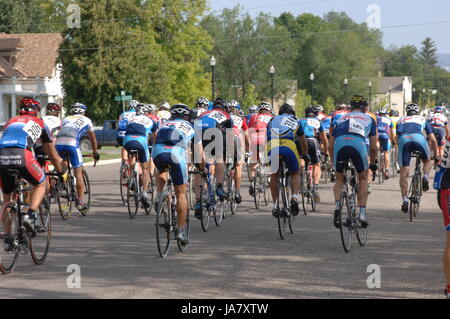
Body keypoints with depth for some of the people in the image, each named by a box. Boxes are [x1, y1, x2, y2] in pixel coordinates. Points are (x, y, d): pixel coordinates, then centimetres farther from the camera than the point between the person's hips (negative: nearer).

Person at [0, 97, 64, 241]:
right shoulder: (39, 123, 28)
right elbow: (53, 155, 35)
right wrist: (61, 172, 48)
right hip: (22, 155, -3)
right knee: (41, 184, 22)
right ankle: (31, 215, 0)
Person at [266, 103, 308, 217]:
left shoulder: (272, 120, 35)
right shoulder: (295, 121, 32)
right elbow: (304, 143, 42)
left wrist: (266, 156, 57)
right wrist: (305, 155, 60)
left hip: (272, 147, 1)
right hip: (289, 146, -1)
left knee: (274, 175, 21)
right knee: (295, 173, 21)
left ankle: (275, 206, 17)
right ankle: (295, 196, -3)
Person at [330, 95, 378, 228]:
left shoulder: (340, 118, 34)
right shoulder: (369, 119, 31)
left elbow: (331, 145, 31)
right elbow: (373, 147, 27)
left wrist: (334, 163, 43)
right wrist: (372, 164, 42)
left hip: (339, 144, 2)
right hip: (358, 144, -1)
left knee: (339, 180, 21)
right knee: (363, 178, 20)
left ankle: (337, 206, -3)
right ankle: (362, 212, 10)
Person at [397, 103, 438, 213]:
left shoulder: (401, 120, 35)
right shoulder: (423, 119, 34)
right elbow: (433, 140, 32)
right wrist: (436, 155, 41)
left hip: (403, 140, 1)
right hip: (419, 138, -1)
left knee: (403, 174, 6)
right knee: (428, 160, 29)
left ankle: (405, 199, -2)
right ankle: (425, 177, 2)